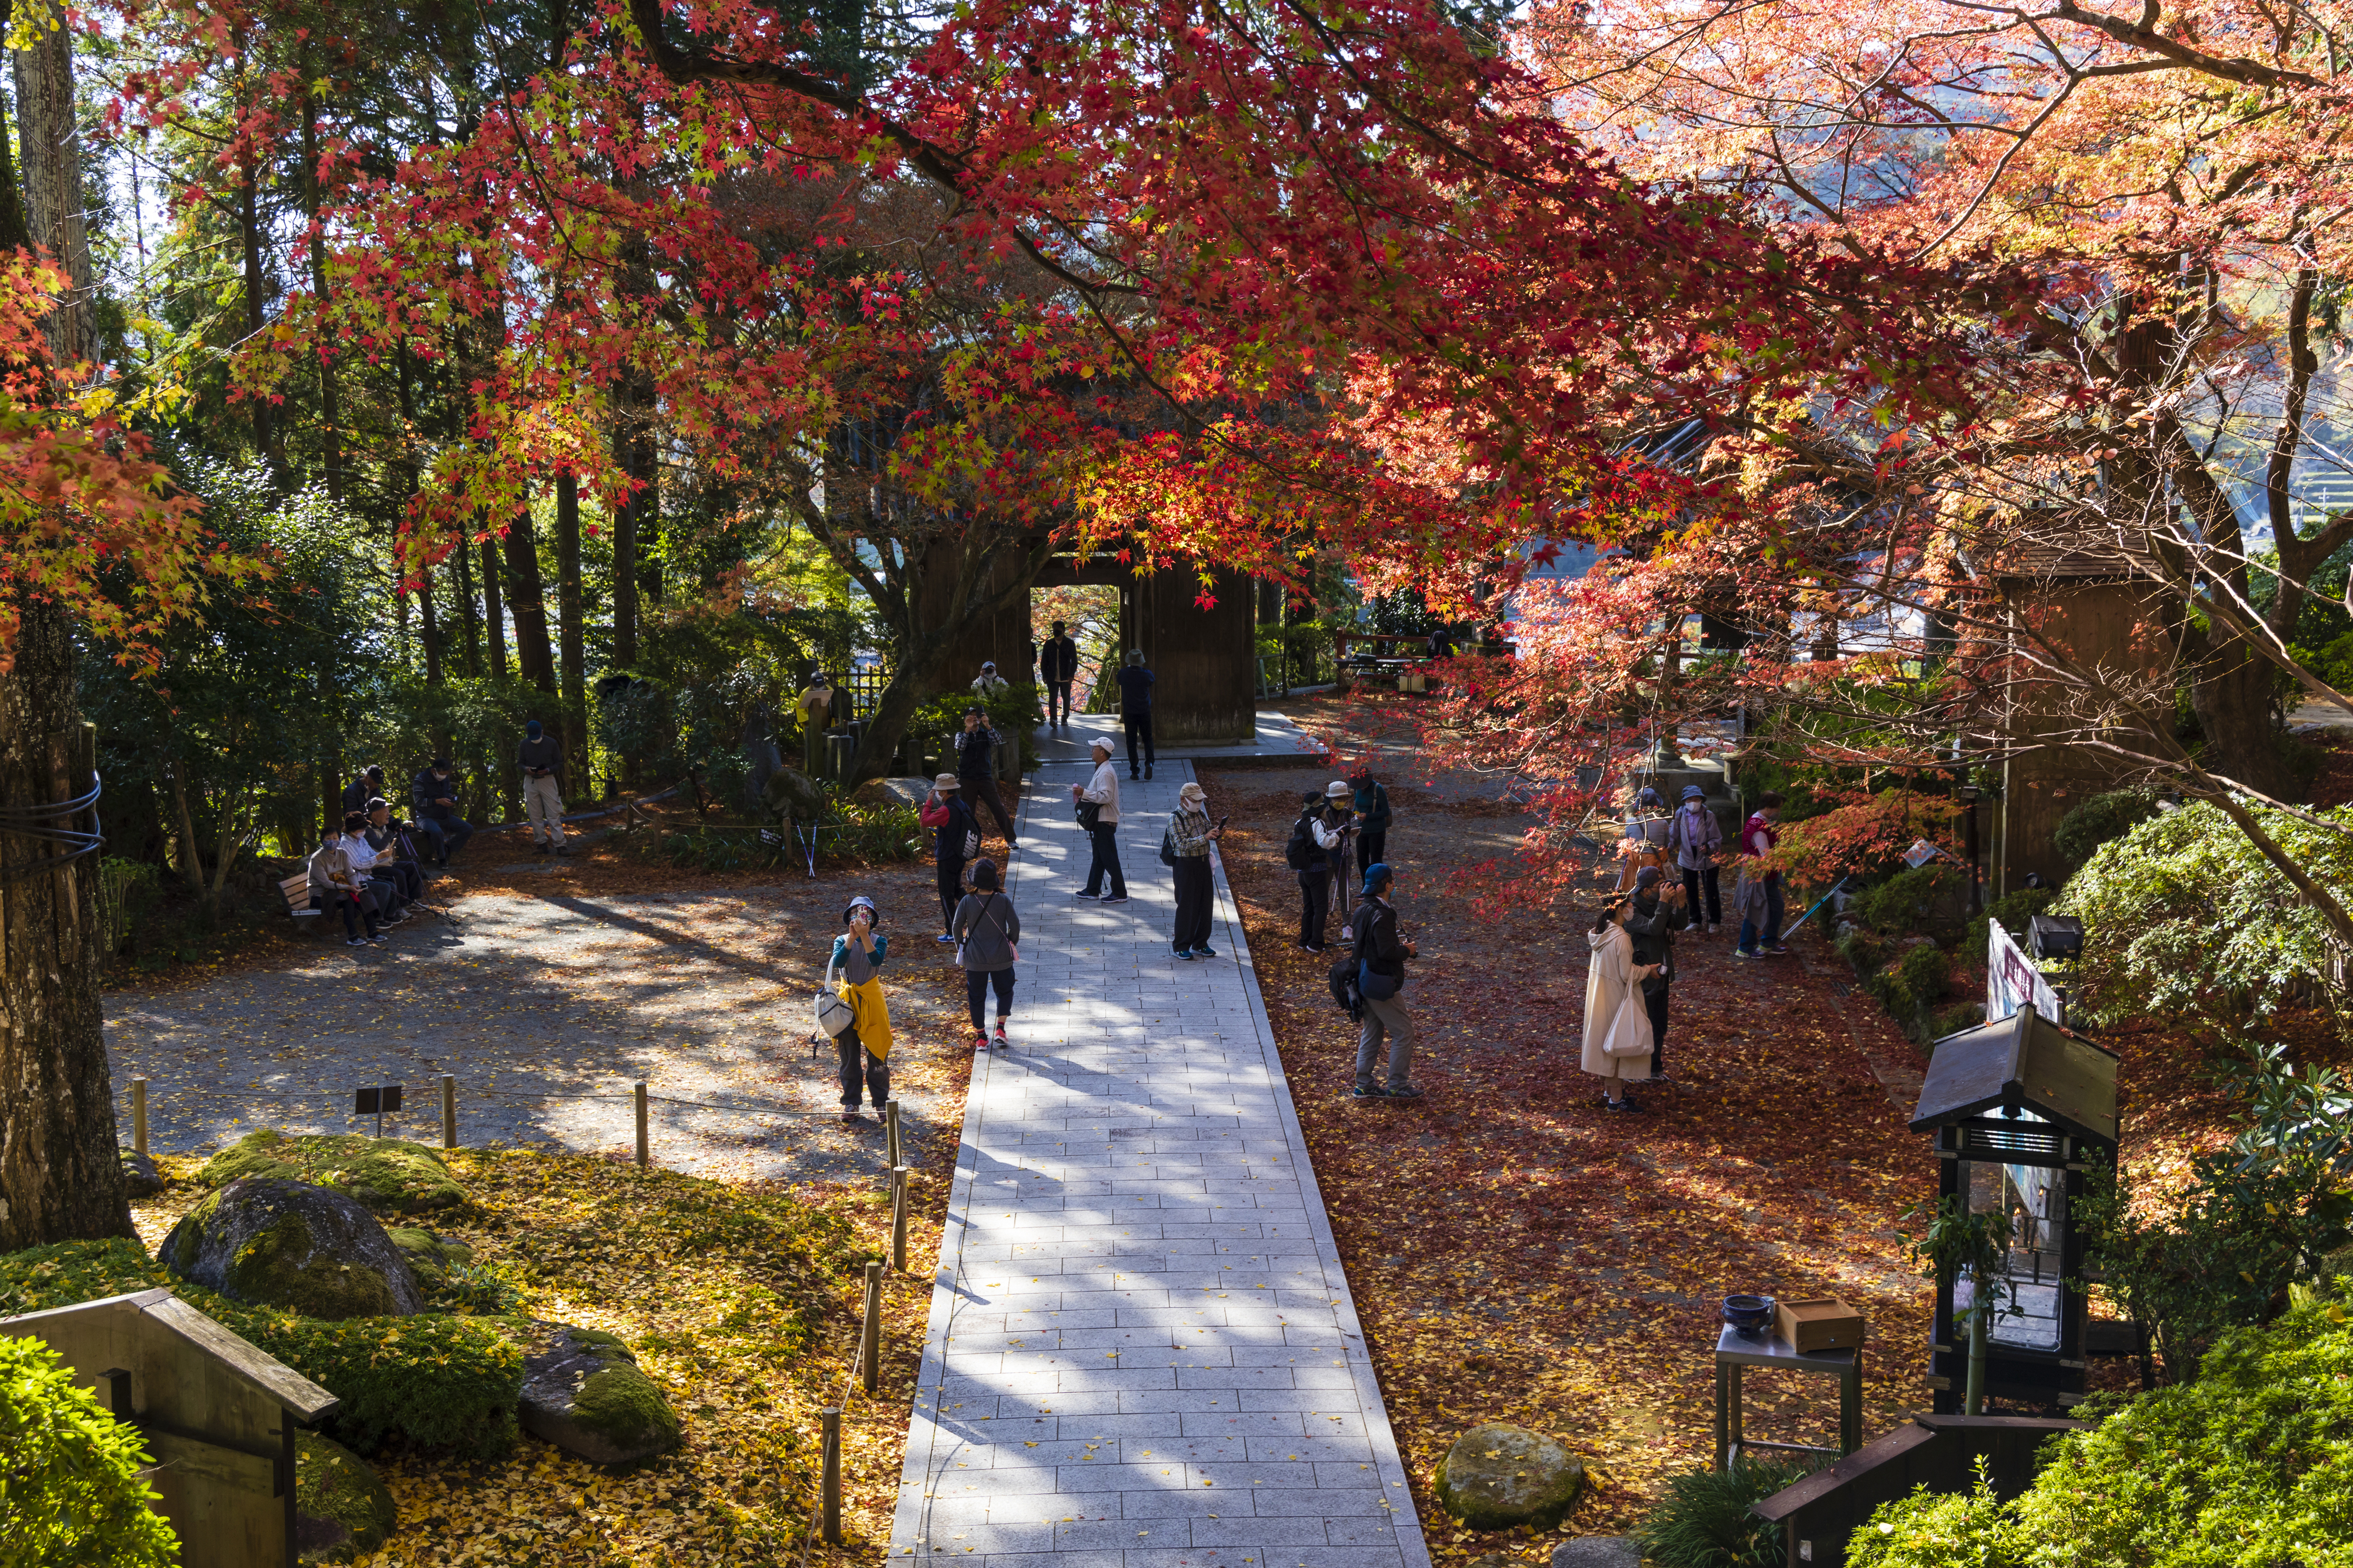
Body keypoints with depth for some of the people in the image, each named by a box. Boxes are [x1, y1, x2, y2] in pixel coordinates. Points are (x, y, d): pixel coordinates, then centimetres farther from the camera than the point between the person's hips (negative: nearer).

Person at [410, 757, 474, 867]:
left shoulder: (446, 779, 7)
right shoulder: (421, 779, -13)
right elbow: (418, 801, -19)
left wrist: (451, 798, -3)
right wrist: (438, 801, -28)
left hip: (444, 817, 7)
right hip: (427, 817, -7)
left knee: (468, 829, -9)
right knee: (437, 831, -40)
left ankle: (446, 850, 1)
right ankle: (442, 859, -15)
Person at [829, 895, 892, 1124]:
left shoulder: (879, 941, -2)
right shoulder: (842, 941, 1)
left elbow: (876, 960, -23)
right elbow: (838, 962, -19)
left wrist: (864, 935, -28)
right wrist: (852, 936, -26)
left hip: (872, 1001, -1)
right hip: (847, 1001, 1)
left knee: (877, 1054, 4)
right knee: (849, 1057, 7)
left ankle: (881, 1102, 16)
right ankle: (850, 1103, 16)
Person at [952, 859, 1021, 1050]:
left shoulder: (967, 901, -11)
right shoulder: (1003, 901, -12)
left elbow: (957, 927, -5)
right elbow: (1015, 926, -9)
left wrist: (961, 947, 12)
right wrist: (1010, 945, 10)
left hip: (975, 960, 0)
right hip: (1001, 959, 0)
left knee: (976, 997, 14)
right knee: (1005, 992, 20)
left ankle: (981, 1038, 19)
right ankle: (1000, 1030, 7)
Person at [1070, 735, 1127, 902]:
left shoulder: (1106, 773, -20)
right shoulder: (1101, 770, 14)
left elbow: (1105, 797, -28)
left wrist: (1084, 793, -25)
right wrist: (1083, 795, 13)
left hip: (1106, 821, -11)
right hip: (1101, 819, 11)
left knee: (1109, 858, -6)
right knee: (1098, 857, 16)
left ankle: (1120, 893, -1)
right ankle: (1093, 890, 25)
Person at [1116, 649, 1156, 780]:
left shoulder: (1123, 674, -13)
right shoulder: (1146, 674, -13)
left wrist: (1129, 667, 19)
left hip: (1129, 712, 0)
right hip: (1145, 711, 0)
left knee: (1131, 741, 7)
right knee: (1147, 739, 13)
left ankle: (1134, 771, 4)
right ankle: (1149, 762, -11)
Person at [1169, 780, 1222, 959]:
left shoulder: (1201, 814, 9)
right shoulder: (1175, 818, -13)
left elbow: (1209, 832, 13)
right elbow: (1183, 844, -22)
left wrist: (1217, 834, -10)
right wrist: (1205, 838, -29)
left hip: (1204, 862, 7)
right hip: (1186, 865, -7)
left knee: (1206, 903, 9)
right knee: (1186, 906, -2)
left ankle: (1200, 944, 21)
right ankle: (1182, 946, 7)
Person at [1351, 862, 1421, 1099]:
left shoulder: (1363, 910, 8)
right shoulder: (1382, 915, -22)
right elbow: (1387, 951, -25)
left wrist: (1396, 943, 14)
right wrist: (1406, 950, -7)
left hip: (1366, 980, 10)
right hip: (1381, 984, -10)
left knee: (1371, 1034, 17)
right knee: (1403, 1032, 1)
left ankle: (1364, 1085, 22)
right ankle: (1396, 1086, 5)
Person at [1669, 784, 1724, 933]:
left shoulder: (1708, 816, -13)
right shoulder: (1680, 814, -5)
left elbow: (1717, 839, -12)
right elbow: (1675, 837, 1)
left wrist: (1708, 847, -30)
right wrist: (1668, 845, -18)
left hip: (1707, 858, -3)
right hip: (1688, 858, 3)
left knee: (1711, 891, 4)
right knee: (1690, 891, 14)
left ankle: (1715, 922, 18)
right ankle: (1695, 921, 30)